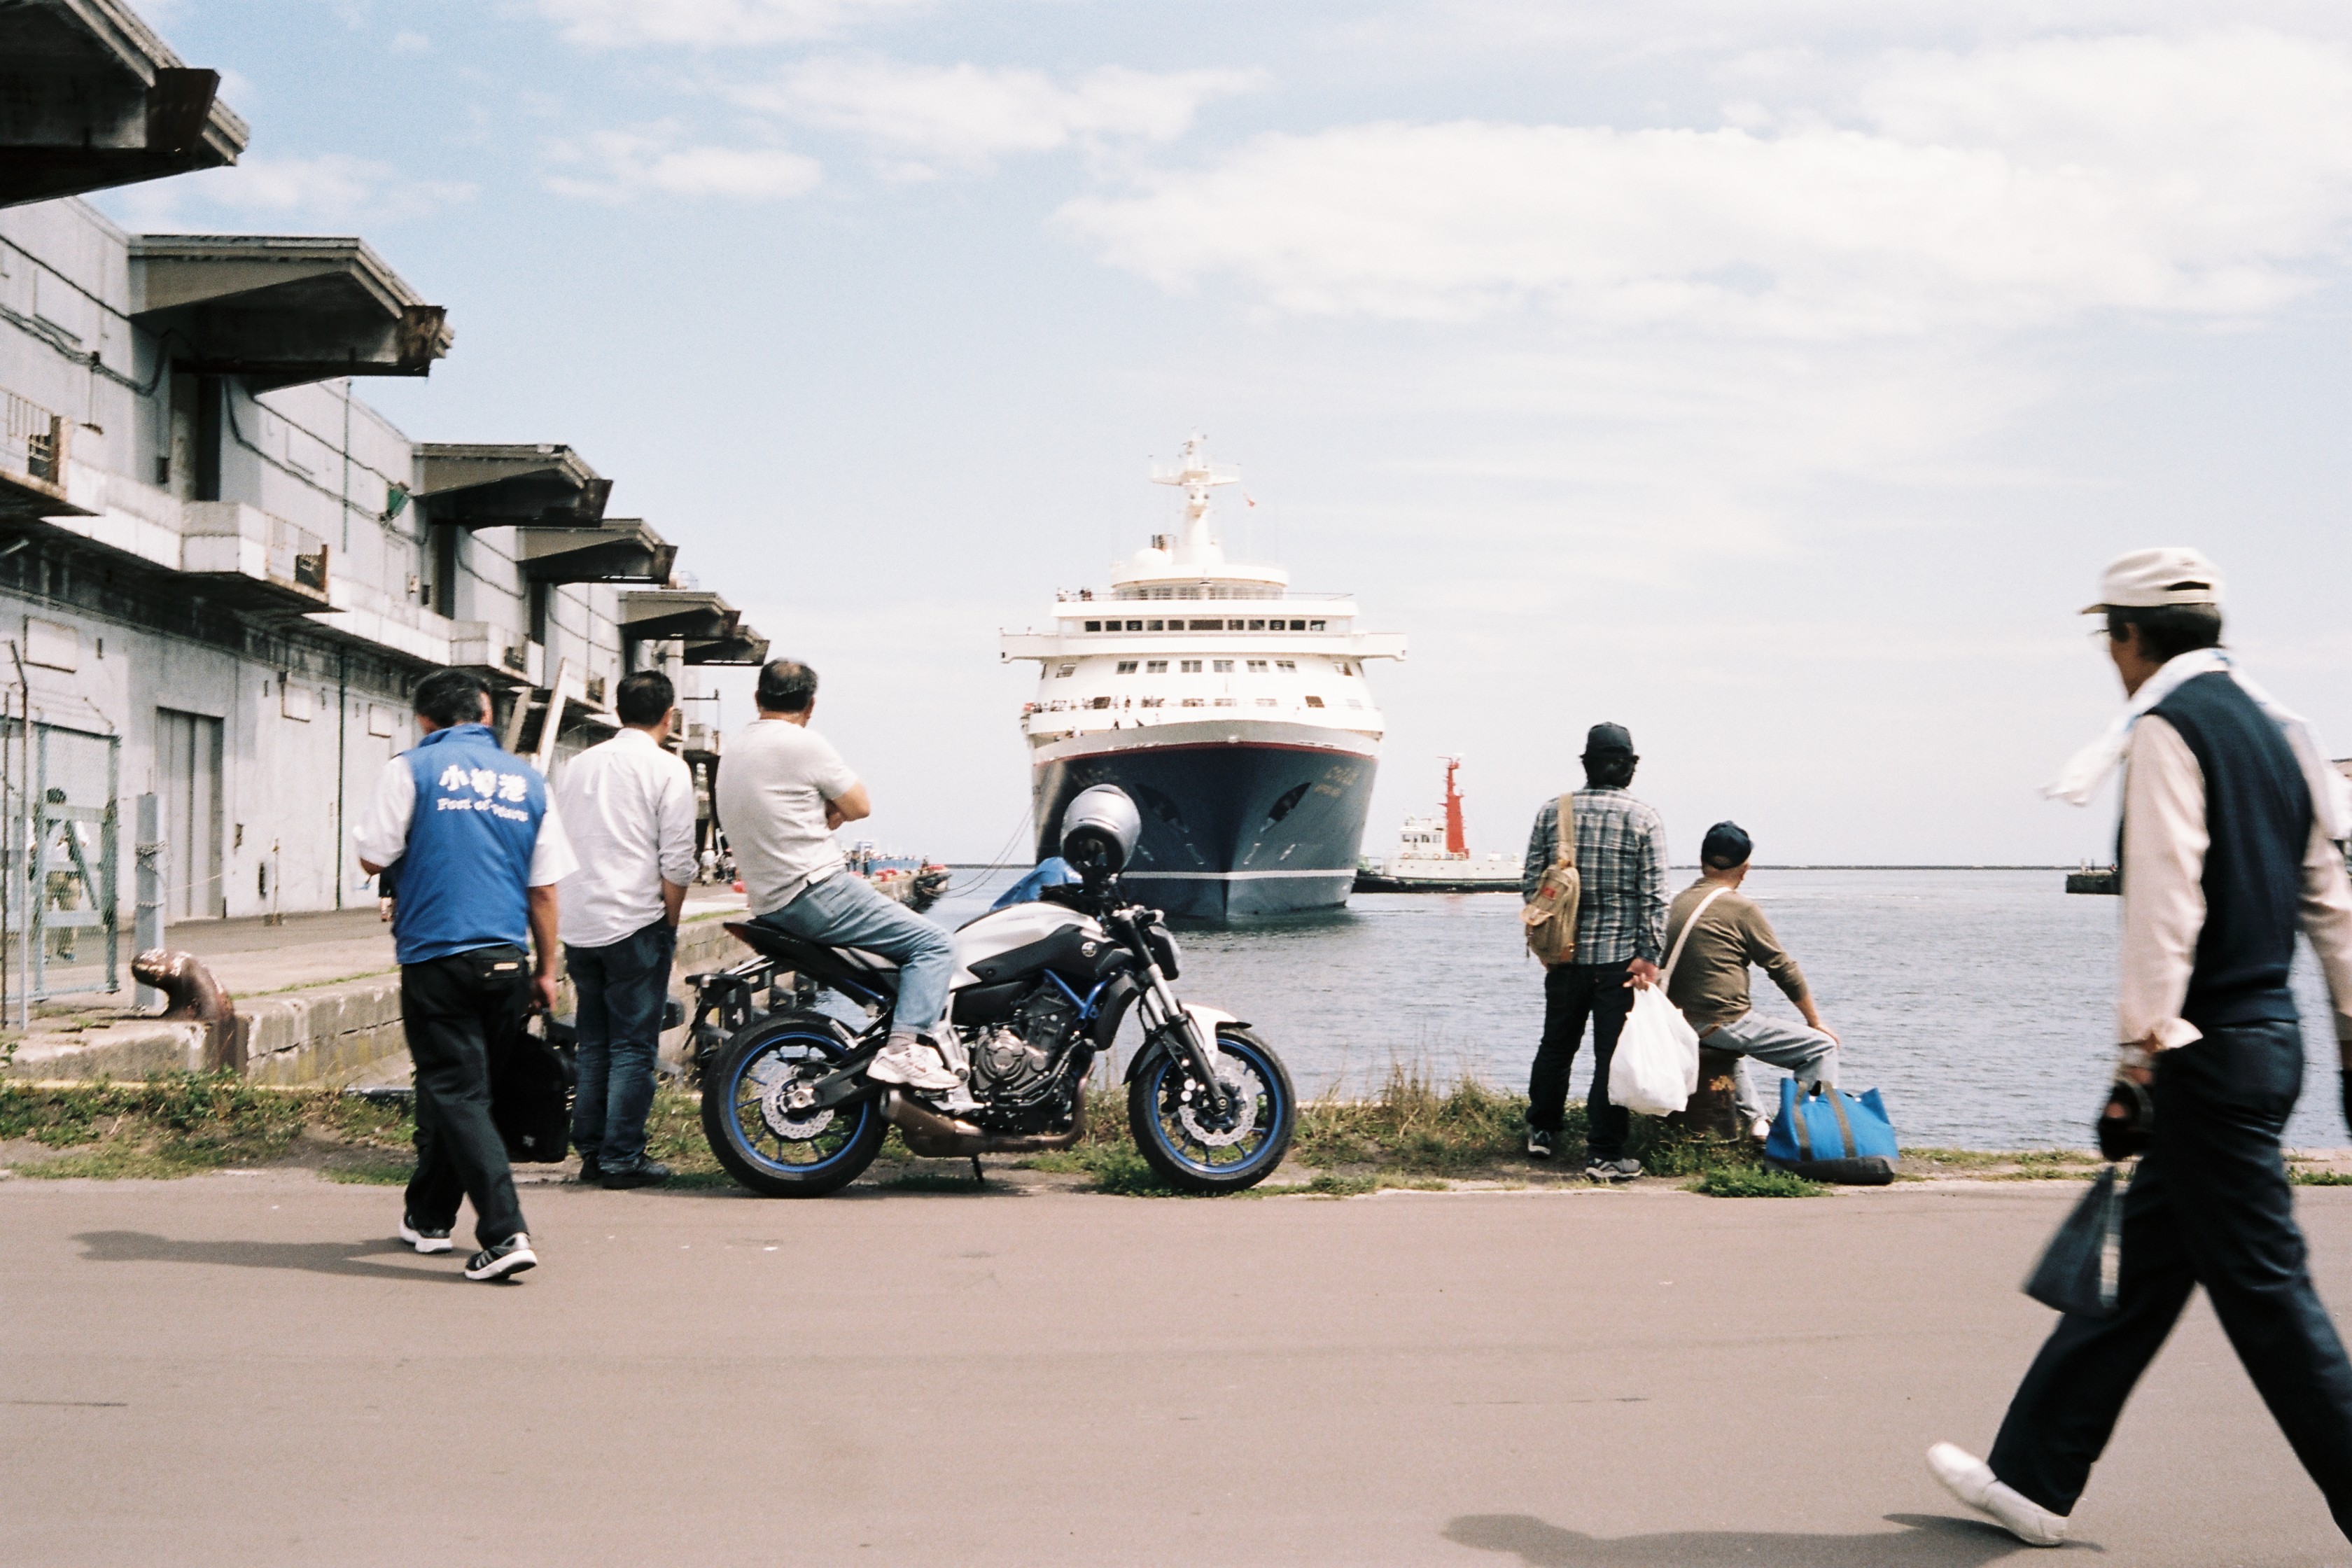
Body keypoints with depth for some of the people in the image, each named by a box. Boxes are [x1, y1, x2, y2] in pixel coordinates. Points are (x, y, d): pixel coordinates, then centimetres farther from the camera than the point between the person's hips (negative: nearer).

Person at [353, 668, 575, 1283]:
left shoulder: (412, 769, -3)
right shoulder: (527, 780, 8)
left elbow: (373, 858, -3)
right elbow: (544, 888, 9)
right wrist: (547, 969, 16)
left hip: (437, 956, -4)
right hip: (507, 961, 5)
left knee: (456, 1096, -4)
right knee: (460, 1088, 19)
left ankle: (505, 1234, -16)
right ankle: (428, 1216, 33)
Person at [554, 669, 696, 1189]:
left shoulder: (579, 765, 13)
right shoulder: (667, 769, -5)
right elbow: (677, 863, -10)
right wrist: (669, 925, 2)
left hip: (577, 925, 6)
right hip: (634, 922, -6)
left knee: (593, 1044, 13)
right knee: (633, 1045, -1)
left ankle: (590, 1151, 15)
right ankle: (622, 1157, -1)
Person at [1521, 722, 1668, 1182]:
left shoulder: (1552, 812, 1)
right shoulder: (1644, 820, -6)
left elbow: (1531, 883, 4)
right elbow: (1654, 896, -11)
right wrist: (1649, 956, -9)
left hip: (1564, 955, 3)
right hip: (1619, 956, -3)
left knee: (1556, 1044, 20)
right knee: (1612, 1056, 1)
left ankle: (1541, 1131, 32)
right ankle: (1603, 1155, 2)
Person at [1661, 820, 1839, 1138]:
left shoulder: (1677, 903, 10)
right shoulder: (1740, 907, -9)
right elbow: (1784, 968, -3)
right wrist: (1815, 1020, 9)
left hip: (1680, 1027, 8)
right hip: (1723, 1024, -8)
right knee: (1821, 1047, 0)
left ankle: (1754, 1119, 34)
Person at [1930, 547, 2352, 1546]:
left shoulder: (2166, 728, -12)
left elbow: (2164, 901, -20)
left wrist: (2141, 1051, -20)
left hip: (2209, 1046, -9)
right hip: (2271, 1032, 9)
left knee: (2263, 1290, -4)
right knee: (2142, 1267, 13)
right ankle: (2034, 1479, 21)